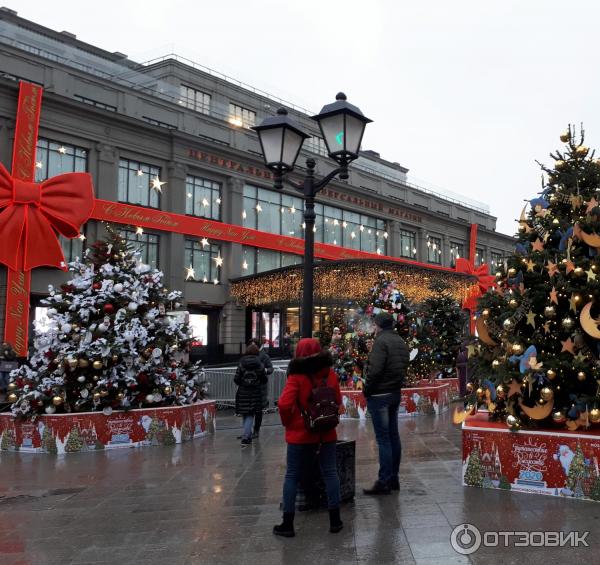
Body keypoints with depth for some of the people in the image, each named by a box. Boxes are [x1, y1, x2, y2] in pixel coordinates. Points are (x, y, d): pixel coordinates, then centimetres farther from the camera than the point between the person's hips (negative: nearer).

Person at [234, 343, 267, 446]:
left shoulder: (241, 364, -5)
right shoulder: (260, 365, -5)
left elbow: (236, 379, -5)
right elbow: (264, 380, 1)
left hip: (243, 392, 1)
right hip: (255, 393, -1)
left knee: (245, 415, 14)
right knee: (250, 415, 3)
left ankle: (248, 436, 22)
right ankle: (245, 437, -10)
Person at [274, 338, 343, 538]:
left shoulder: (296, 377, -13)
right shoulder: (330, 374, -1)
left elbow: (284, 404, -22)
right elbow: (338, 401, 7)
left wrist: (287, 422, -5)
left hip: (300, 434, -3)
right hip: (326, 433, 3)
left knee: (292, 476, 7)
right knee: (330, 473, 12)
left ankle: (287, 524, 10)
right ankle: (335, 520, 16)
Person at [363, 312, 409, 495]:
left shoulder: (381, 341, -15)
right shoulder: (401, 342, 13)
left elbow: (375, 370, -22)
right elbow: (403, 368, 12)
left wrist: (366, 390, -11)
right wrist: (396, 384, 12)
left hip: (379, 395, -9)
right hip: (396, 393, 9)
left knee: (383, 439, -5)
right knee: (393, 436, 13)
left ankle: (384, 482, -1)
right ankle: (393, 479, 20)